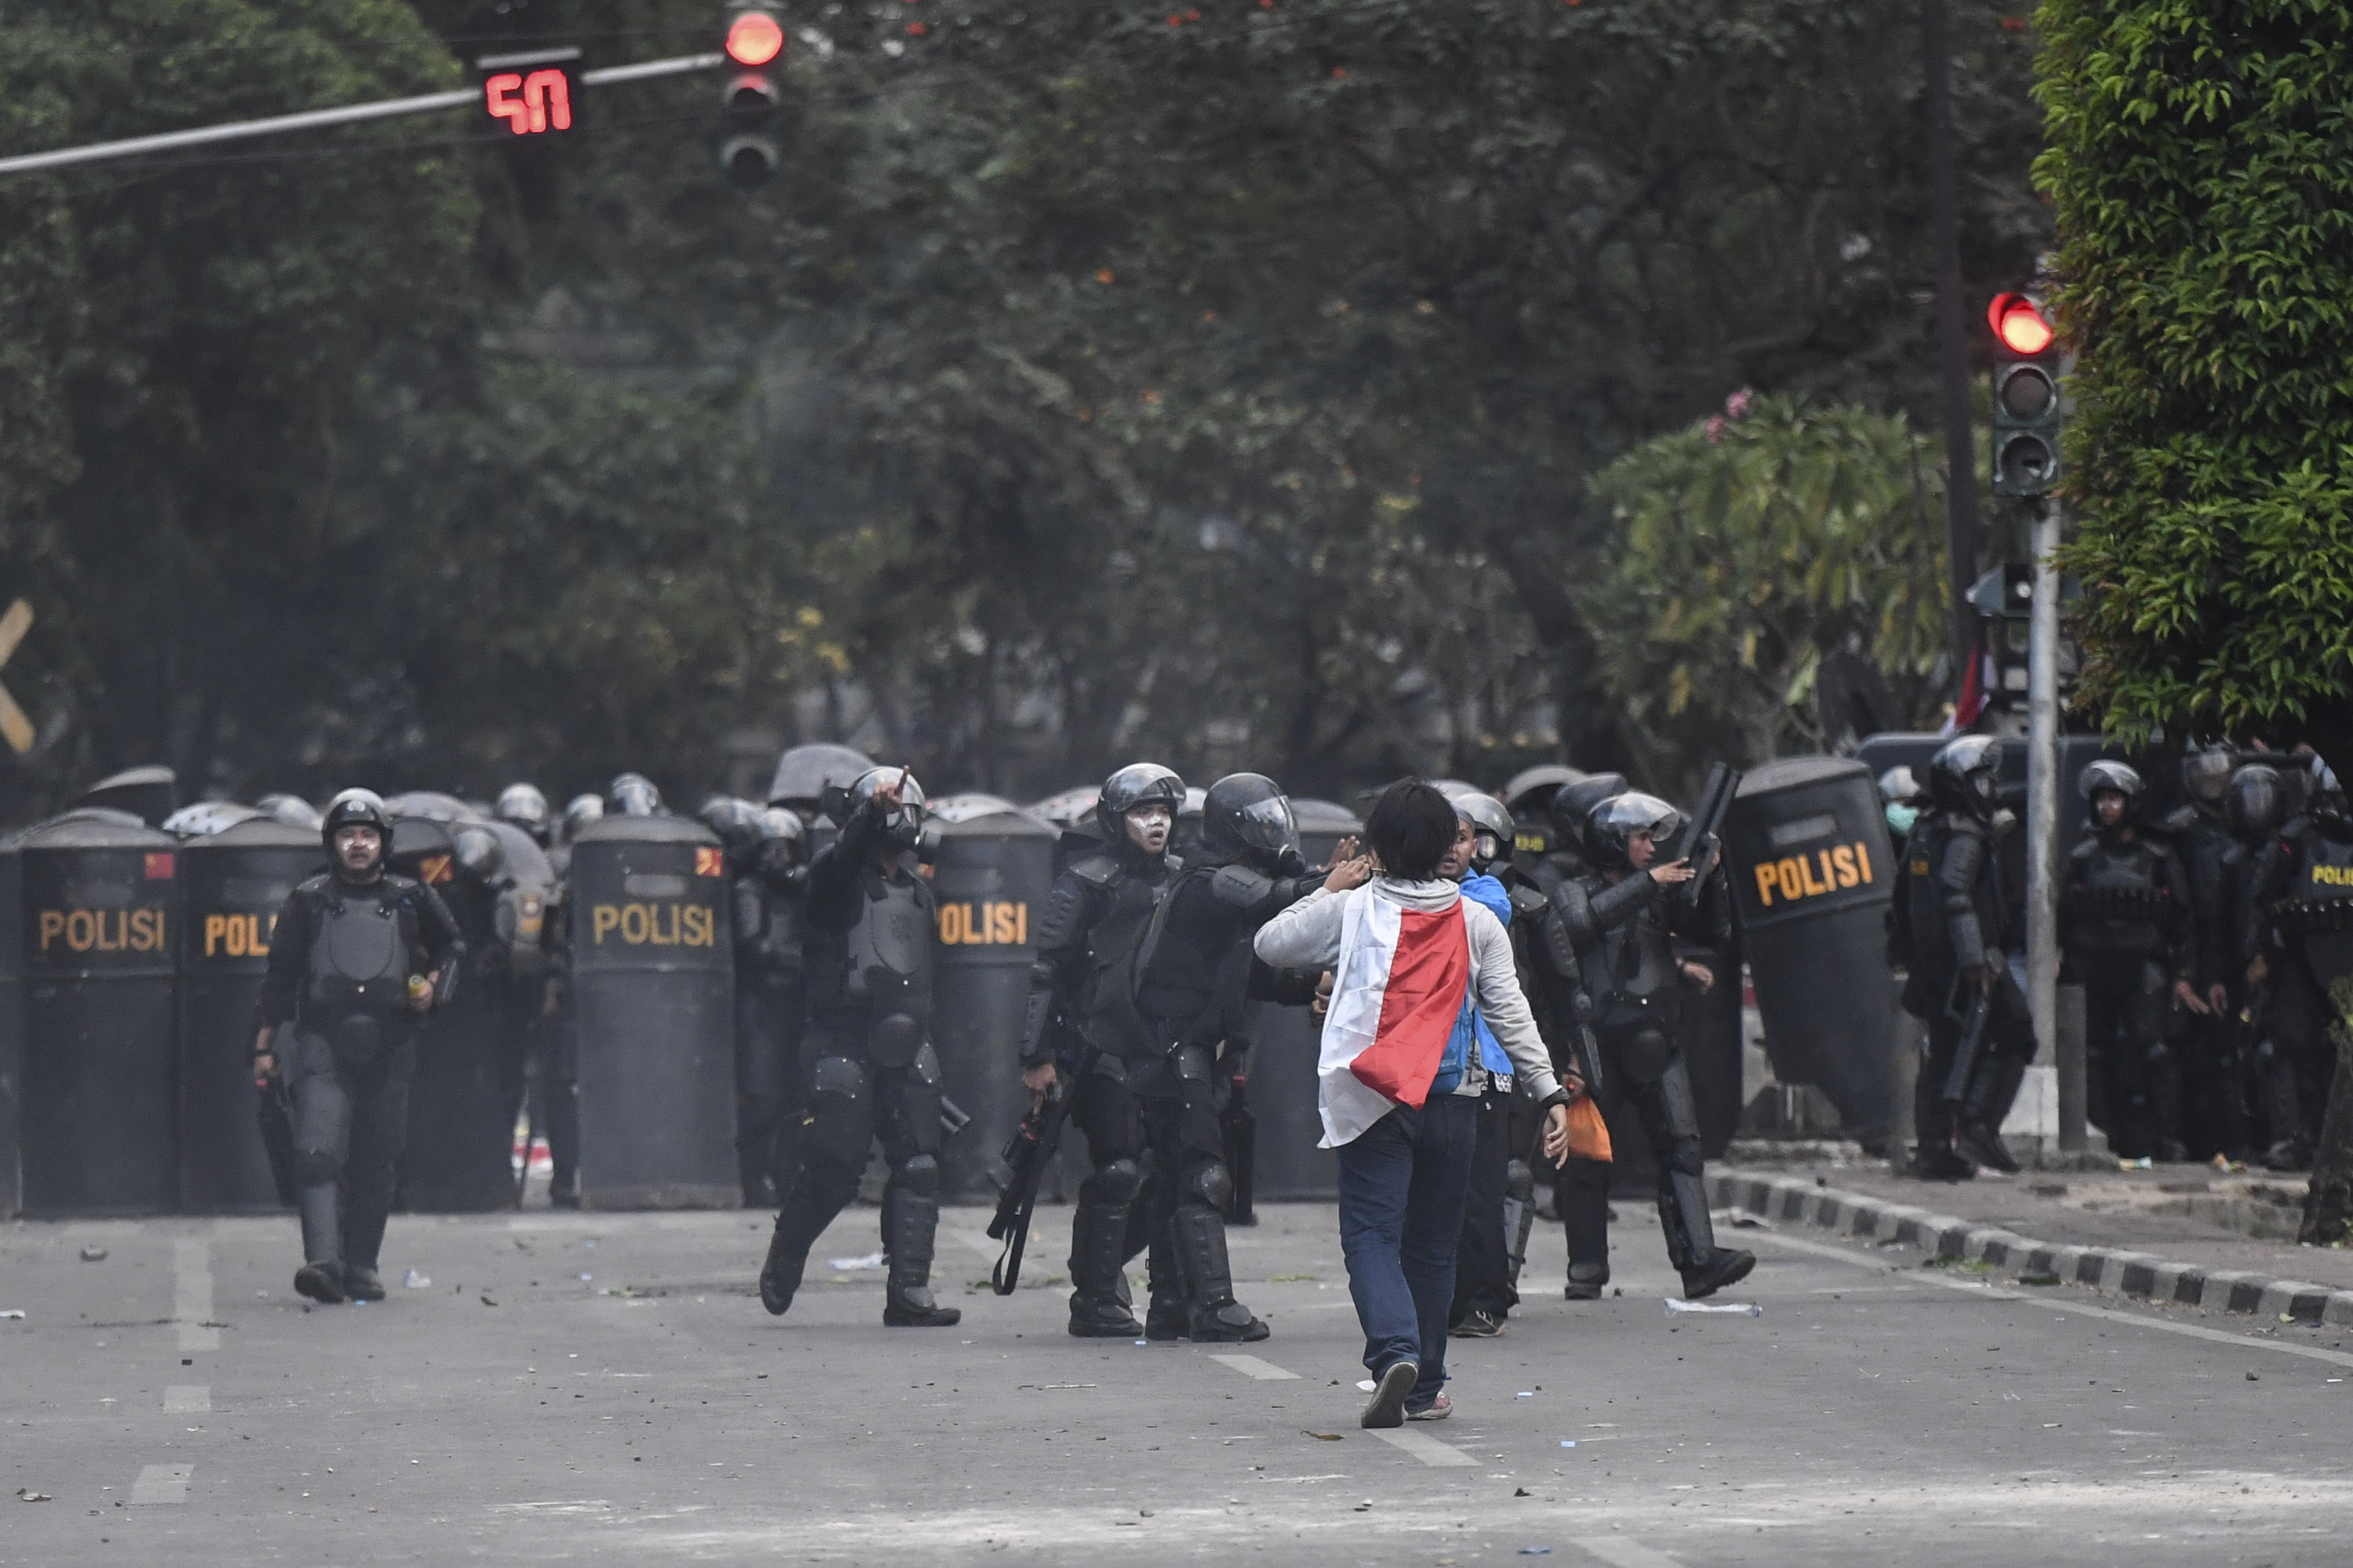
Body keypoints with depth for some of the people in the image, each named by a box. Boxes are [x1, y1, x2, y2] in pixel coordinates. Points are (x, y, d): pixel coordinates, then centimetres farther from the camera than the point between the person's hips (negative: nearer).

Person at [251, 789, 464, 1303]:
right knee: (318, 1151, -17)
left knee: (376, 1163, 4)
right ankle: (324, 1260, -26)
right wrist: (264, 1048, 7)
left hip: (388, 1052, 2)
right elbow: (279, 978, 10)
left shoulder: (410, 901, 9)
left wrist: (432, 986, 8)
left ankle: (361, 1268, 11)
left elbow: (451, 947, 27)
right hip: (322, 1048, -2)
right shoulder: (308, 902, 6)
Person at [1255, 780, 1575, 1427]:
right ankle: (1425, 1387, 18)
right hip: (1453, 1102, 3)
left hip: (1373, 1100, -2)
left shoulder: (1350, 910, -2)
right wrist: (1551, 1093, 1)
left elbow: (1268, 944, 9)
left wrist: (1327, 890, 20)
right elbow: (1511, 1014, 0)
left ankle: (1394, 1352, -28)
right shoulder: (1477, 923, 4)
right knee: (1432, 1244, 13)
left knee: (1370, 1233, -3)